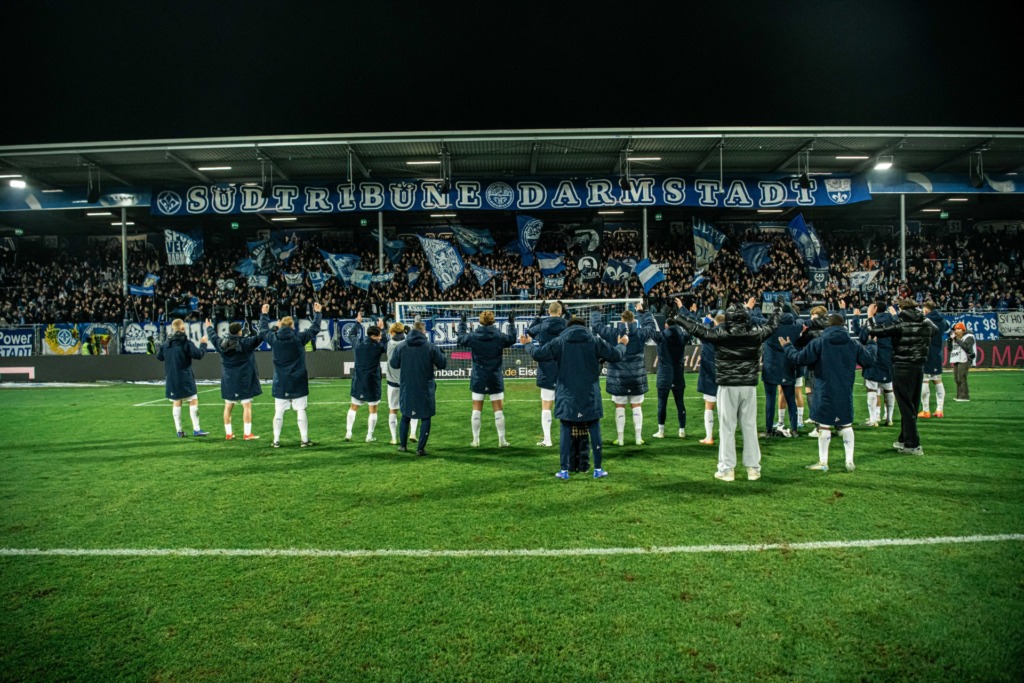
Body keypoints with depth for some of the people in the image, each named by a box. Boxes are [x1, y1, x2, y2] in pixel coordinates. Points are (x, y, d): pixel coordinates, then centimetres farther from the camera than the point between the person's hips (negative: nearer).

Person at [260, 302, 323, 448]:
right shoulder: (299, 338, -9)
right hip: (298, 382, -2)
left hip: (280, 383, 2)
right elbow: (315, 329, 1)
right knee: (301, 411, 3)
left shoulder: (273, 338, -1)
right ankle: (304, 440, 5)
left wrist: (264, 314, 31)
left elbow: (263, 329, 19)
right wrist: (317, 313, 13)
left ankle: (276, 441, 12)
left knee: (279, 412, 8)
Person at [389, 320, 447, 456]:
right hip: (425, 389, -3)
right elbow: (442, 364, -5)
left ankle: (403, 445, 25)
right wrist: (440, 354, 14)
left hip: (406, 389, 3)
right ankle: (420, 448, 4)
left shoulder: (401, 347, -4)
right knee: (425, 418, 8)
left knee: (405, 416, 20)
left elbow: (393, 364, 5)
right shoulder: (431, 347, -11)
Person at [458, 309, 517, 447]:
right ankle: (502, 441, 9)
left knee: (476, 409, 9)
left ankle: (476, 440, 14)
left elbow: (461, 338, 14)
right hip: (495, 379, -1)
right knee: (498, 410, 5)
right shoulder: (499, 336, -9)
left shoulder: (472, 336, -7)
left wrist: (462, 322, 28)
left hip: (478, 379, 1)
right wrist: (512, 323, 25)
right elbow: (512, 339, 11)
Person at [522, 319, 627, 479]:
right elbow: (615, 356, 4)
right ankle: (598, 469, 12)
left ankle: (564, 470, 5)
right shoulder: (595, 340, 2)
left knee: (566, 431, 5)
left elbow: (538, 354, -4)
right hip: (590, 396, 1)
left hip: (567, 396, 0)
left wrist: (528, 344, 16)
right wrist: (622, 345, 25)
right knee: (594, 430, 9)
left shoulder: (559, 341, -1)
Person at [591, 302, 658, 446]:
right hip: (637, 377, 1)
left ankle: (620, 439, 12)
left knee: (620, 407, 7)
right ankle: (638, 438, 13)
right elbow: (651, 326, 18)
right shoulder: (640, 334, -3)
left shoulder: (612, 333, -7)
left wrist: (595, 313, 24)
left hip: (618, 378, -1)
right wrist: (642, 312, 31)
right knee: (637, 406, 10)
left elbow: (596, 324, 5)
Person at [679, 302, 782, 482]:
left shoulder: (720, 333, -8)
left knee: (727, 428, 2)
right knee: (750, 427, 9)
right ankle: (753, 468, 16)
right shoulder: (755, 333, 1)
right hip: (749, 386, 3)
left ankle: (727, 469, 7)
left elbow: (697, 329, -1)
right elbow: (771, 324, 20)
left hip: (727, 387, -3)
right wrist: (779, 309, 40)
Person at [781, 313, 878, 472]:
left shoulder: (818, 343, -9)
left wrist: (787, 347, 8)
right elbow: (870, 360, 11)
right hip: (845, 393, 3)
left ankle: (823, 462, 6)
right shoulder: (854, 344, 1)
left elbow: (799, 359, -9)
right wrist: (872, 344, 30)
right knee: (846, 425, 13)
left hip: (824, 393, -3)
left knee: (824, 426, 2)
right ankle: (850, 461, 14)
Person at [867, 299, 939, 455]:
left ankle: (913, 444, -2)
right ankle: (904, 440, 26)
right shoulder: (926, 323, 7)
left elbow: (873, 330, -17)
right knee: (912, 406, 14)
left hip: (902, 368, -6)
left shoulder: (899, 324, -12)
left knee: (906, 407, -2)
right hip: (919, 368, 6)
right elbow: (936, 330, 31)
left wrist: (870, 316, 0)